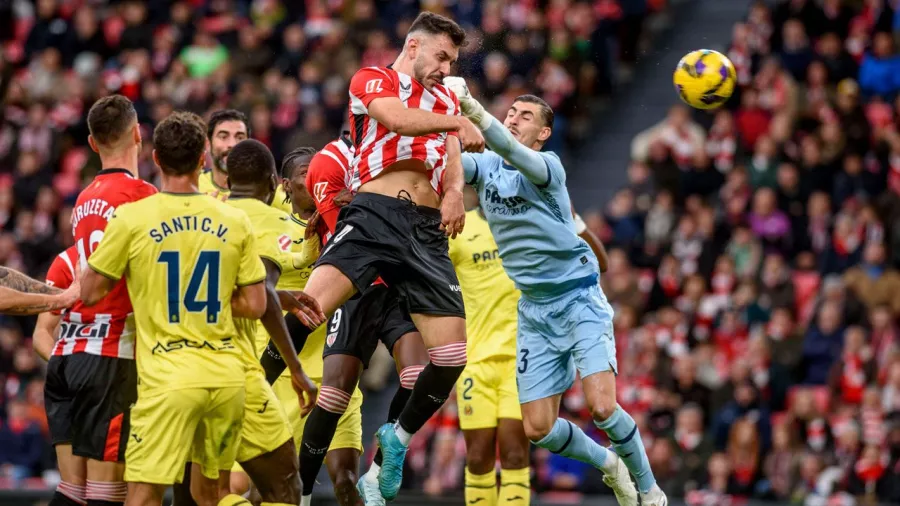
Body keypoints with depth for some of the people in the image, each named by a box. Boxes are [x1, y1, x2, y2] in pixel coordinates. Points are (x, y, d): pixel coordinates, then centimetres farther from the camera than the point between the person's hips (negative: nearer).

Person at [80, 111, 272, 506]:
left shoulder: (131, 219, -5)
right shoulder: (235, 222, 4)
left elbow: (90, 294, 3)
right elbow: (255, 306, 7)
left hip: (167, 381, -4)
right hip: (227, 377, 4)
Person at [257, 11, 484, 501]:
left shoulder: (445, 100, 27)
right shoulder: (372, 80, 10)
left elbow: (452, 157, 14)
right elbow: (396, 117, -11)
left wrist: (454, 191, -6)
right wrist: (457, 122, -15)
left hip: (426, 228, 5)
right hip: (373, 212, -5)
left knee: (451, 355, -5)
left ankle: (398, 437, 16)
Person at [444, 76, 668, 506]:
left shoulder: (547, 166, -12)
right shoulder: (485, 167, 3)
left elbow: (510, 150, -34)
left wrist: (470, 106, -49)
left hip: (580, 299, -5)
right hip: (534, 310, 5)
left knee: (602, 407, -19)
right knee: (538, 429, -1)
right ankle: (609, 465, 28)